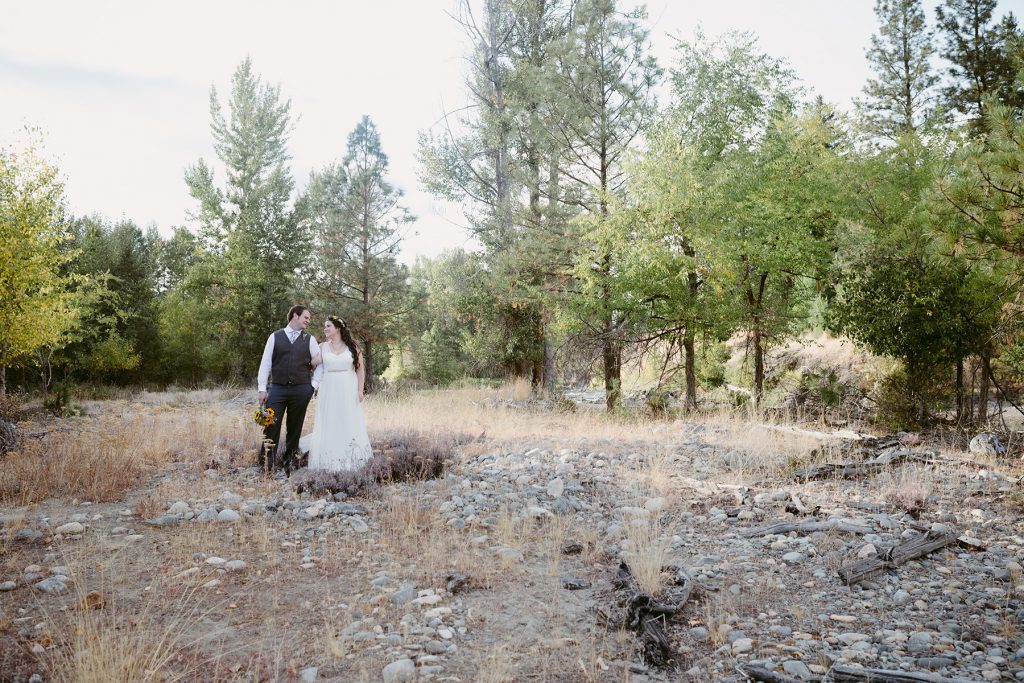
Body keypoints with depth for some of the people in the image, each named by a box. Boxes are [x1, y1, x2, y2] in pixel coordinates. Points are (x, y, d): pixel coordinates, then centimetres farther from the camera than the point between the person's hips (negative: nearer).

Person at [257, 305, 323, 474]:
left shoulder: (309, 339, 8)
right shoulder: (275, 337, 5)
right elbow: (265, 363, 4)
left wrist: (314, 384, 3)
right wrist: (262, 389, -2)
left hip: (301, 390, 1)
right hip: (277, 389, -1)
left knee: (294, 429, 7)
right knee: (271, 426, -7)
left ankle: (288, 463, 18)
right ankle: (266, 464, 2)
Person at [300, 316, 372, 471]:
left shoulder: (352, 347, 3)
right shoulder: (322, 347, 7)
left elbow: (360, 369, 3)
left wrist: (360, 390, -4)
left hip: (348, 392, -1)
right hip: (329, 391, 1)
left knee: (350, 426, 1)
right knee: (330, 426, 0)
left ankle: (351, 461, 8)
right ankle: (330, 462, 5)